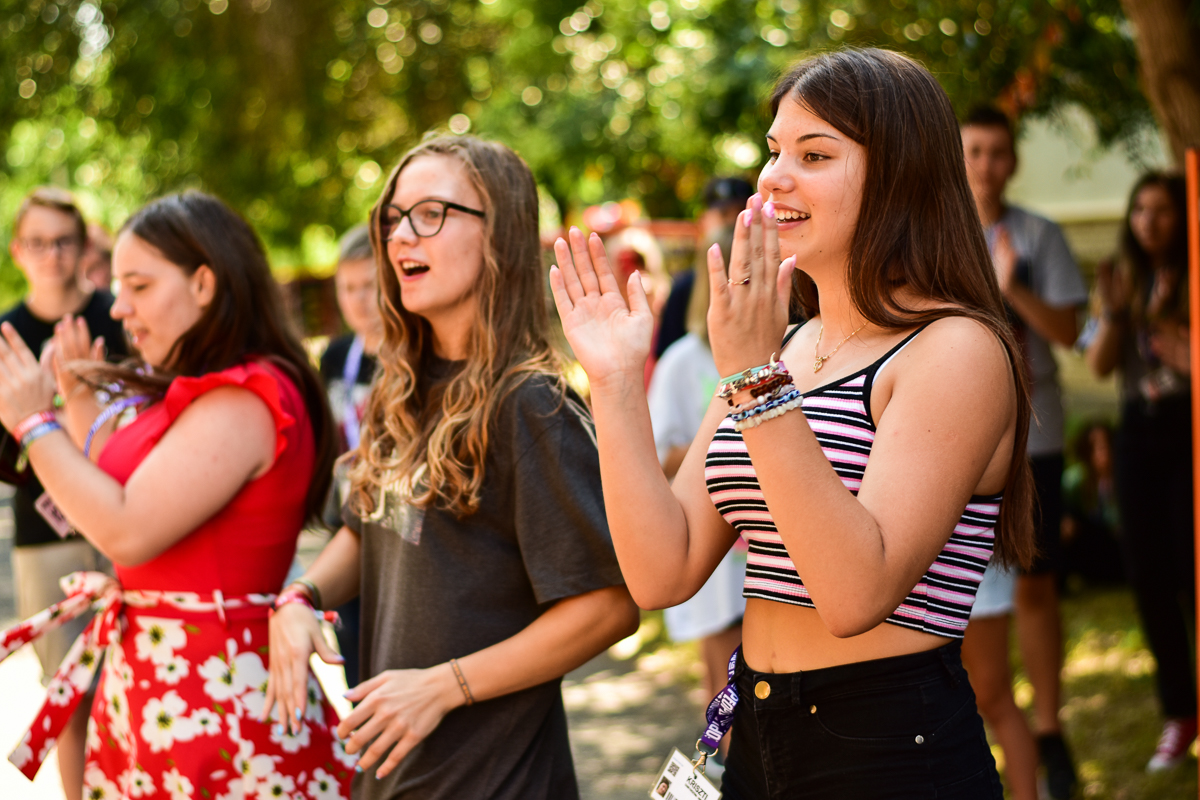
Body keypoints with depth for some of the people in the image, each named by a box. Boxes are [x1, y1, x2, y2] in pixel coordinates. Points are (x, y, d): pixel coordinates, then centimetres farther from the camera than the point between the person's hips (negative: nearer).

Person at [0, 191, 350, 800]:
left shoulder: (243, 402, -17)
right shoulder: (190, 393, 15)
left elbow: (128, 533, -23)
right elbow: (110, 514, 19)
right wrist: (80, 406, 16)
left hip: (211, 684, -10)